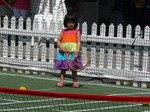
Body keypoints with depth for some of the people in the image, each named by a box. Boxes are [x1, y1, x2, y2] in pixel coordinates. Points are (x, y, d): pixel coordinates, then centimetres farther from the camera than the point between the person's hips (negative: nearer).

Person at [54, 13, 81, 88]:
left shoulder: (76, 32, 3)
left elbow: (78, 42, -4)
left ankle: (75, 82, 6)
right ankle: (61, 81, 6)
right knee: (63, 67, 4)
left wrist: (77, 51, -17)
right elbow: (58, 40, 8)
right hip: (64, 52, 3)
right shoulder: (63, 31, 11)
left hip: (73, 52, -3)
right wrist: (61, 48, -9)